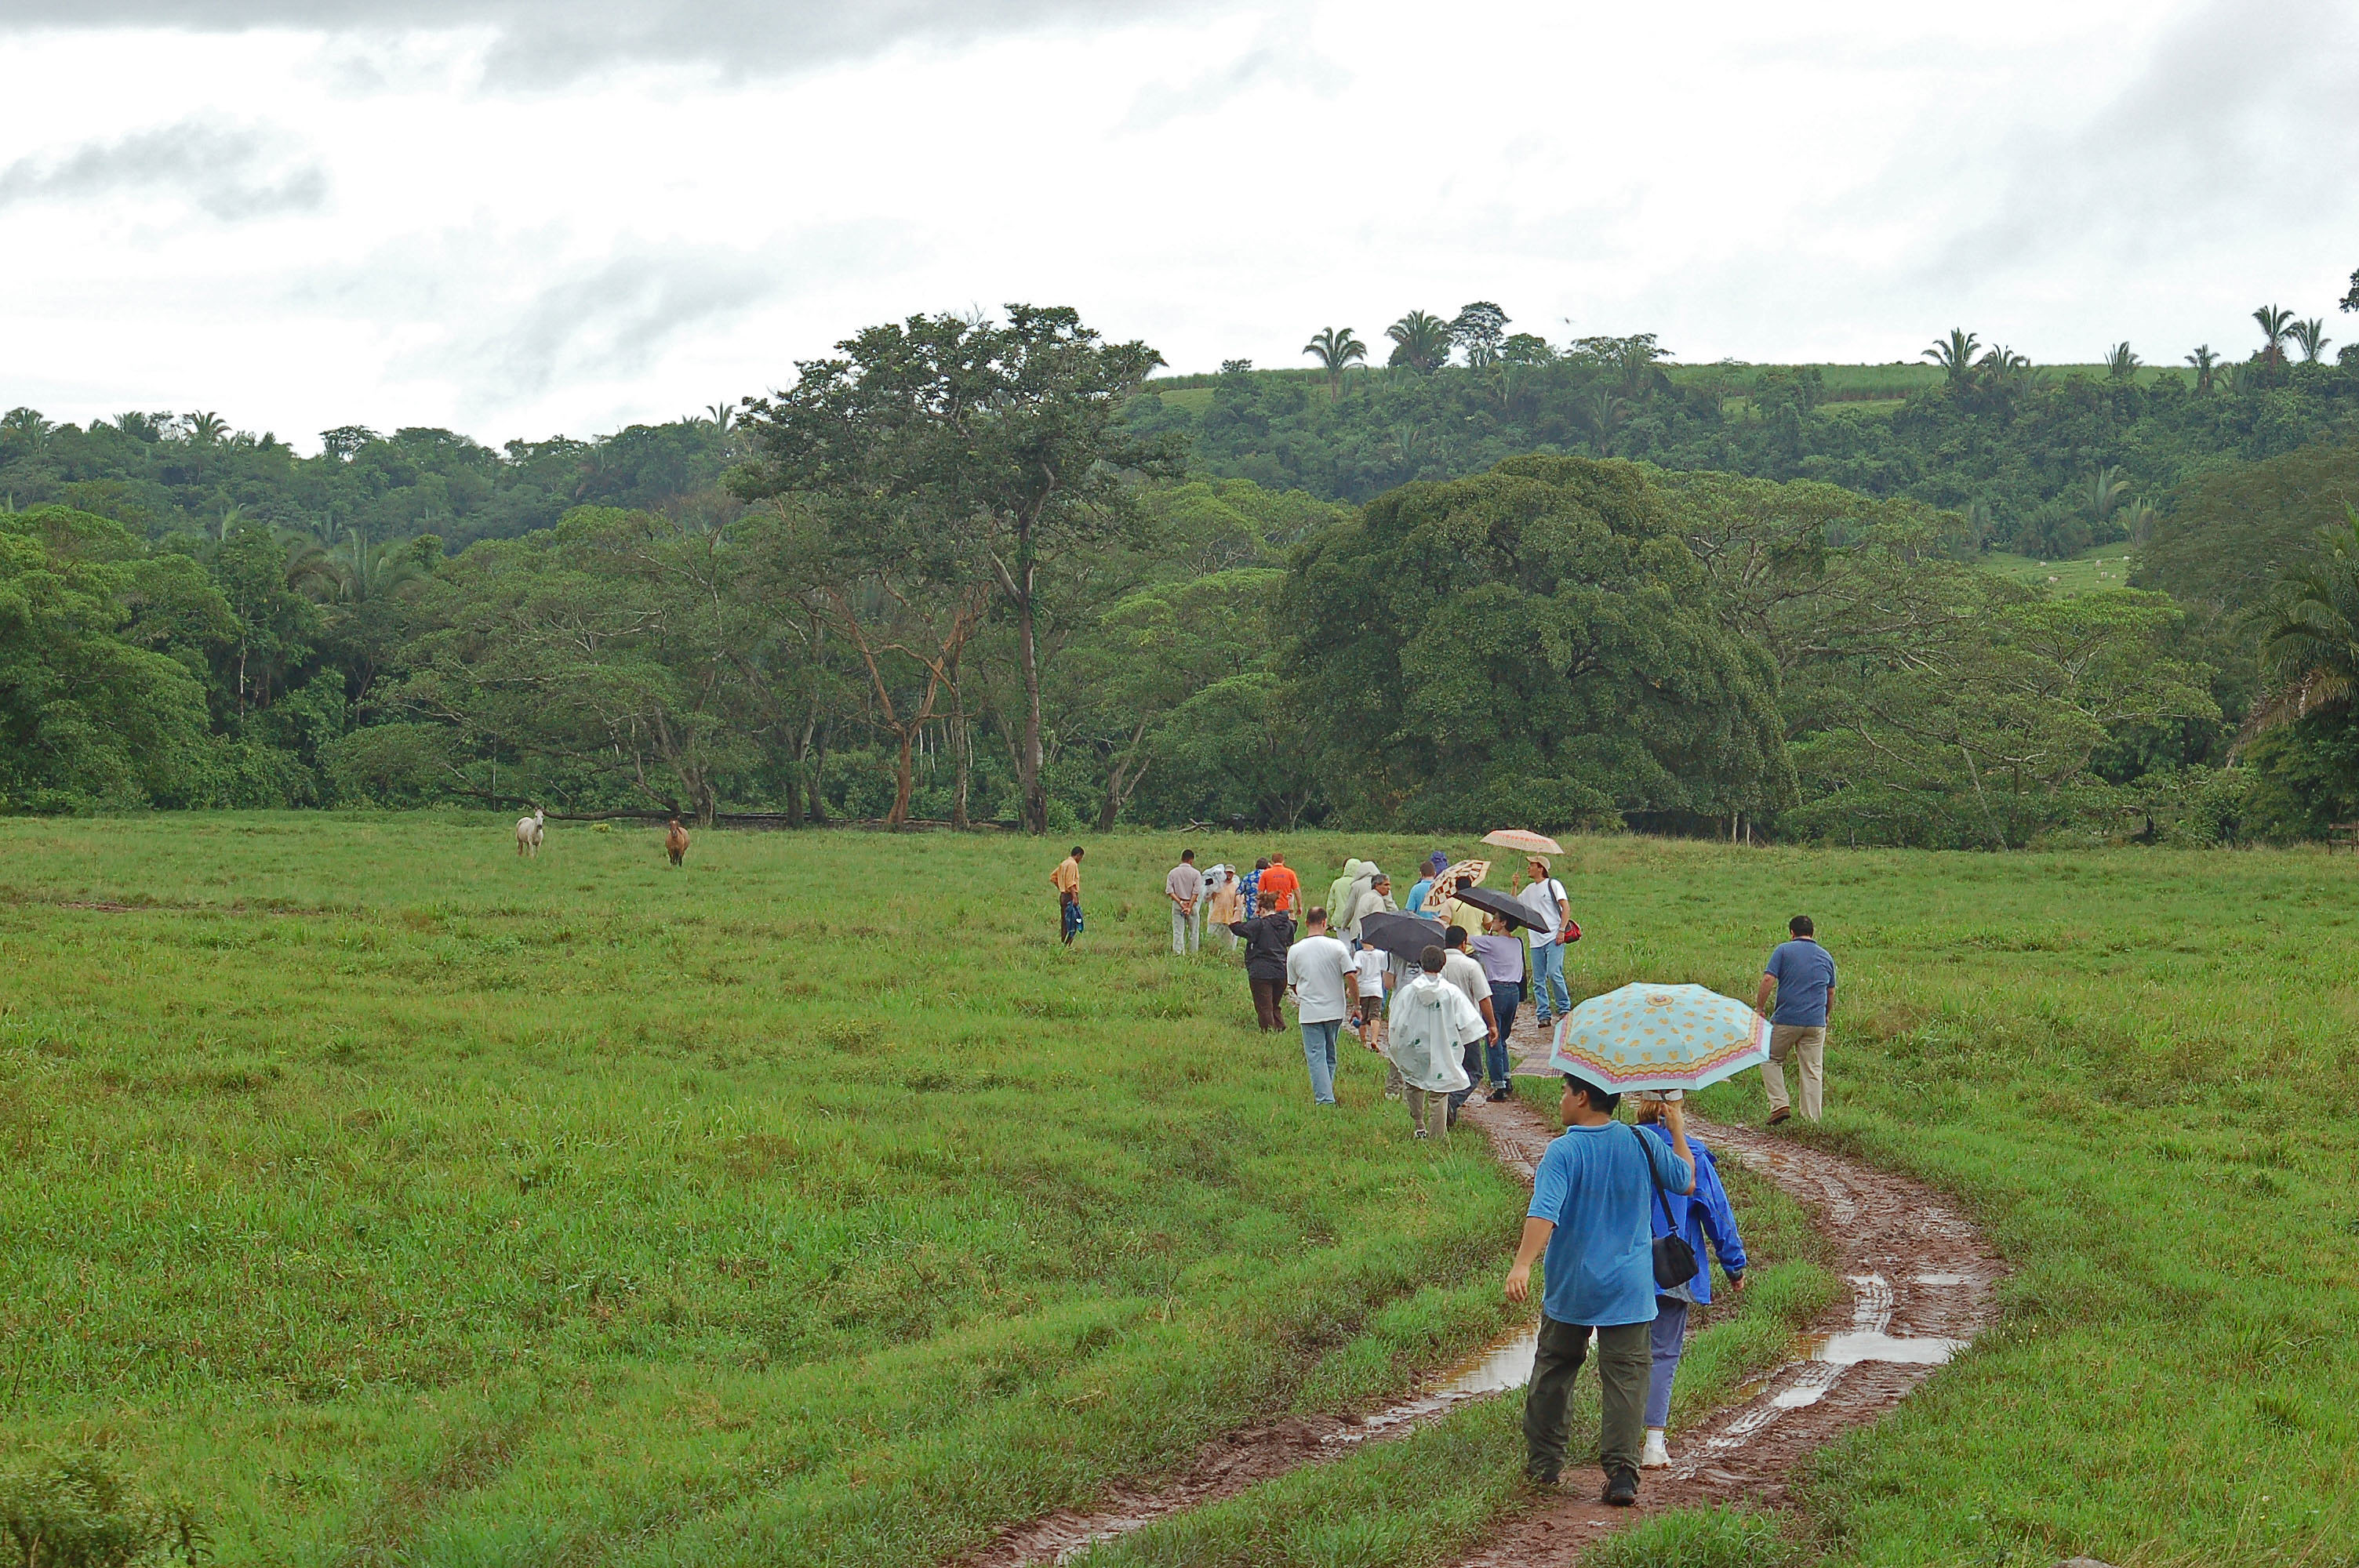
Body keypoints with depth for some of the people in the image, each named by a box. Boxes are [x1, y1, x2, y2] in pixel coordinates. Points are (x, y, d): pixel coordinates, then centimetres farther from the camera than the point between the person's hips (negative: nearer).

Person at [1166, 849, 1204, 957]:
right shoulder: (1196, 873, -3)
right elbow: (1196, 892, -11)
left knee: (1178, 931, 0)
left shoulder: (1172, 873, 3)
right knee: (1193, 931, 7)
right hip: (1192, 904, -2)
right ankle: (1193, 955, 8)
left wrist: (1180, 902, -8)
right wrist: (1190, 907, -12)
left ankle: (1177, 953, -9)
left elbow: (1169, 891, -5)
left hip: (1177, 904, 2)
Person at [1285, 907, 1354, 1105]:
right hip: (1334, 1010, 1)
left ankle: (1324, 1098, -10)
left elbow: (1292, 984, 8)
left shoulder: (1295, 950, -2)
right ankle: (1327, 1094, 24)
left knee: (1316, 1057, -1)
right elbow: (1350, 976, -9)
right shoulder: (1337, 947, -6)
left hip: (1309, 1012, -1)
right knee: (1330, 1055, 16)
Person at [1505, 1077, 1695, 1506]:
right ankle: (1622, 1473, -11)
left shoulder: (1563, 1153, -12)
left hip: (1570, 1289, -1)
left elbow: (1544, 1212, -27)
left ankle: (1543, 1462, 24)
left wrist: (1522, 1265, -36)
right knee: (1626, 1377, 0)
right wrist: (1678, 1132, 26)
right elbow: (1686, 1183, 14)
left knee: (1553, 1371, 16)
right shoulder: (1642, 1144, -2)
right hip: (1629, 1288, 1)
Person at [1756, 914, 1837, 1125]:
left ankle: (1779, 1105, 1)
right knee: (1813, 1071, 6)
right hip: (1816, 1023, 3)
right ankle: (1812, 1119, 5)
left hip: (1786, 1020, -3)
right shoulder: (1826, 956, 12)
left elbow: (1768, 980, -11)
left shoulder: (1783, 950, -1)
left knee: (1771, 1060, 15)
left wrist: (1759, 1008, -3)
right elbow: (1831, 992, 19)